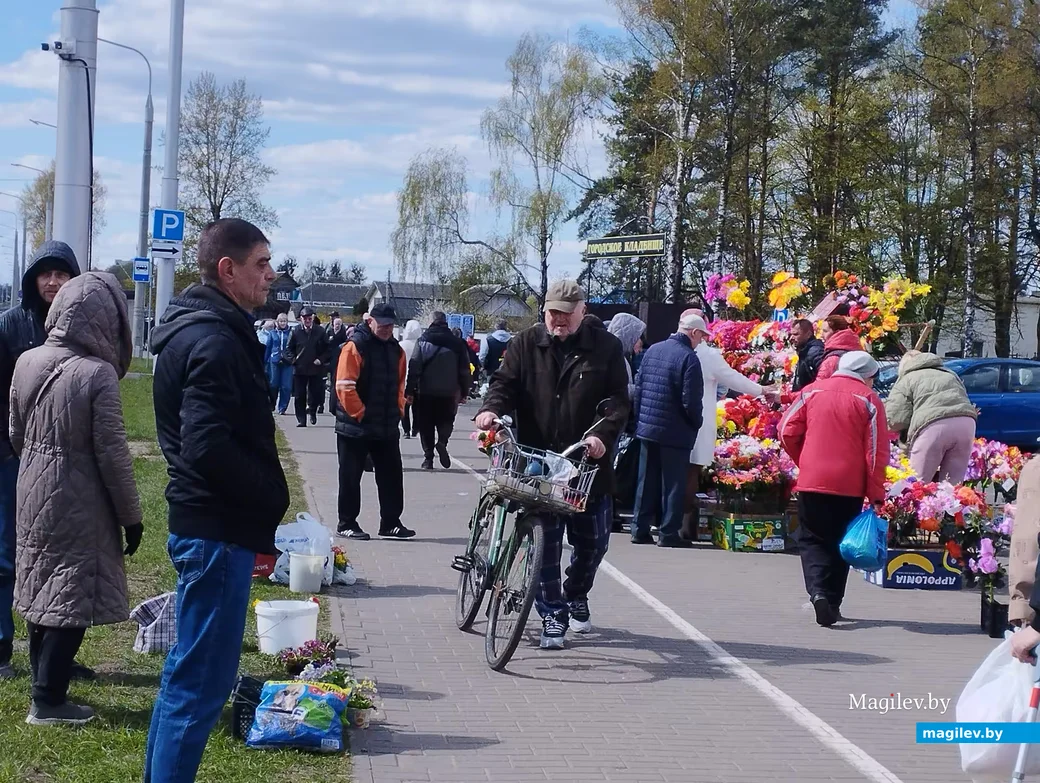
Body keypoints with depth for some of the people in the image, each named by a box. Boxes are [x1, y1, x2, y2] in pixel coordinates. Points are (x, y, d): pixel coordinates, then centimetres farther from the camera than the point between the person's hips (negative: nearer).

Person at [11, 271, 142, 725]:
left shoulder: (27, 363, -1)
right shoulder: (98, 373, -20)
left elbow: (16, 434, 10)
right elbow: (112, 454, -16)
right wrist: (131, 516, -7)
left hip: (33, 496, 7)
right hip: (79, 504, -7)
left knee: (41, 589, 16)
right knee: (72, 598, 2)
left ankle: (45, 682, 27)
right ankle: (48, 701, 5)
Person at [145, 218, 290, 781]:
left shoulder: (197, 329, 14)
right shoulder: (216, 340, -18)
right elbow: (209, 448, -27)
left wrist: (258, 522, 12)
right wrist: (272, 497, -12)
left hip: (204, 524, 11)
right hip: (219, 530, -11)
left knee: (188, 671, 19)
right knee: (202, 680, -5)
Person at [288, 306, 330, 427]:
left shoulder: (321, 332, -2)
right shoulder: (296, 331, 1)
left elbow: (328, 349, 3)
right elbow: (290, 348, 11)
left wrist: (321, 359, -8)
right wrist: (294, 359, -2)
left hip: (316, 368, -1)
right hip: (299, 368, 1)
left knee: (316, 394, 2)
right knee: (300, 396, 2)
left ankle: (312, 410, 32)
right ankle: (301, 420, 10)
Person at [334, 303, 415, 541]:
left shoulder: (395, 349, 10)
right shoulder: (355, 347, -12)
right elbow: (345, 387, -16)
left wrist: (398, 410, 8)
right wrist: (360, 414, -16)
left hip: (388, 427, 6)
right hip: (356, 426, -6)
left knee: (392, 476, 9)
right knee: (350, 477, 3)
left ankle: (390, 523, 17)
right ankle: (346, 524, 12)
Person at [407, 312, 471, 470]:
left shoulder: (423, 341, -4)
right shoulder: (457, 343, 0)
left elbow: (414, 367, -7)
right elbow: (464, 369, 1)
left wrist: (410, 390, -4)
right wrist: (464, 391, 9)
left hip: (425, 392, -1)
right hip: (448, 392, 1)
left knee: (426, 425, 9)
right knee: (446, 421, 15)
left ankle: (428, 457, 5)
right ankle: (442, 441, -14)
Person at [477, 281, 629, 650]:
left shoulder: (606, 347, 0)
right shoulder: (526, 343, 4)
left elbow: (618, 399, -3)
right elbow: (505, 382, 1)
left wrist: (603, 434, -19)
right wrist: (491, 409, -21)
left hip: (589, 463, 1)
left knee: (593, 538, 12)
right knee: (545, 542, 0)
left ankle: (576, 596, 39)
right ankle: (552, 615, 10)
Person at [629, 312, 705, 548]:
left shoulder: (652, 351, 6)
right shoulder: (688, 358, -16)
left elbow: (638, 388, 10)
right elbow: (691, 401, -17)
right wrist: (696, 423, 0)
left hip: (647, 428, 6)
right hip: (675, 432, -6)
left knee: (647, 481, 13)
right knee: (673, 483, 3)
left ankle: (640, 529, 15)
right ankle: (669, 533, 6)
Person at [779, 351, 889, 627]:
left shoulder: (812, 391, 4)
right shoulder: (869, 400, -2)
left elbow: (787, 432, 3)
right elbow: (877, 452, -6)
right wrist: (876, 495, -1)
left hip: (812, 481, 1)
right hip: (850, 486, -1)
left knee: (812, 539, 10)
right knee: (840, 543, 14)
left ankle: (817, 591, -13)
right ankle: (832, 603, 16)